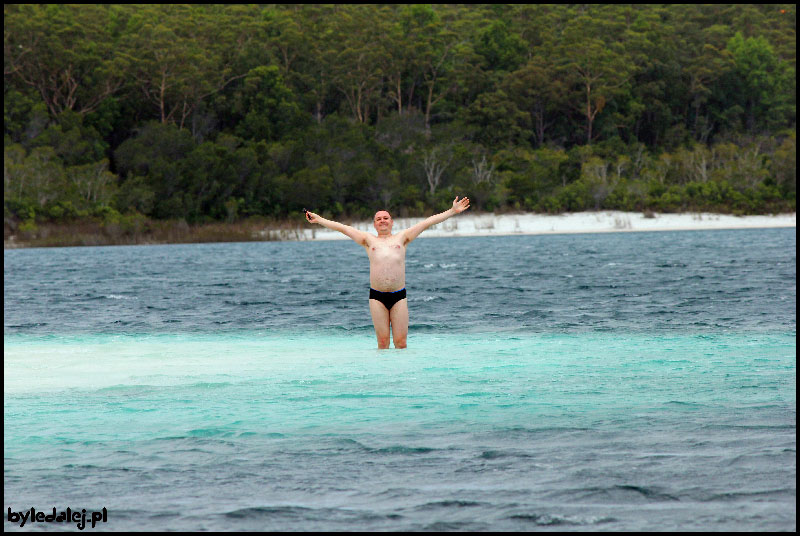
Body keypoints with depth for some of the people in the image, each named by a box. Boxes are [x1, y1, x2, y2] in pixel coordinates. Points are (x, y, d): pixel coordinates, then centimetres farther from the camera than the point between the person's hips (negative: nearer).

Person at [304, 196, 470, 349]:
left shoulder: (401, 238, 15)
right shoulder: (369, 240, 16)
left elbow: (427, 222, 14)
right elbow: (342, 228, 18)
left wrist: (452, 211, 14)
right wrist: (319, 219, 19)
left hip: (399, 296, 0)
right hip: (377, 296, 0)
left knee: (400, 342, -4)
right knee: (382, 342, -3)